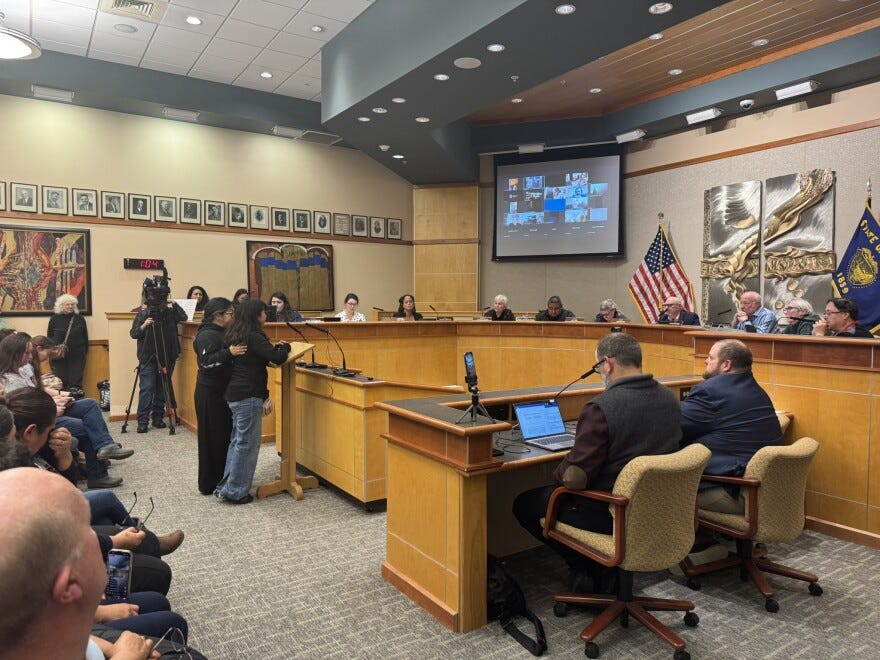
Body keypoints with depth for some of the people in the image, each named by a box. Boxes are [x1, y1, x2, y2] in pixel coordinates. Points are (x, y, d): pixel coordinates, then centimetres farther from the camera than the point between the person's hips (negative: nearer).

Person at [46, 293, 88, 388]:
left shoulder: (80, 319, 5)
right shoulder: (54, 319, 4)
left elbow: (85, 337, 9)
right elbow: (49, 337, 7)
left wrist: (85, 351, 5)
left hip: (77, 356, 0)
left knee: (76, 382, -1)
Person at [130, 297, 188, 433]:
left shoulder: (169, 312, 7)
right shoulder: (143, 314, 1)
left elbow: (183, 316, -4)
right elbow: (133, 333, -1)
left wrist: (173, 304, -9)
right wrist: (143, 326, -19)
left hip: (166, 359, 3)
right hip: (148, 359, -3)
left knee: (162, 389, 7)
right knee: (146, 389, -6)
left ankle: (157, 417, 17)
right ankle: (142, 421, -3)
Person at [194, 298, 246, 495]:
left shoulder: (222, 333, 14)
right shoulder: (207, 336, -14)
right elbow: (207, 363, -25)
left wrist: (237, 352, 10)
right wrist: (229, 353, -34)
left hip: (223, 393, 9)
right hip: (211, 395, -9)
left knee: (226, 436, 12)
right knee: (212, 439, -1)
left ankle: (223, 479, 23)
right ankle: (209, 485, 9)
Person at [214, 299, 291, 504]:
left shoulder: (236, 335, 11)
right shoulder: (253, 337, -16)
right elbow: (277, 358, -23)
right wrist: (284, 347, -3)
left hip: (235, 394, 9)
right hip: (248, 396, -9)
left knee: (237, 441, 17)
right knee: (247, 444, 0)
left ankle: (225, 487, 24)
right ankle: (235, 492, 7)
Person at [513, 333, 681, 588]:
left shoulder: (601, 408, -27)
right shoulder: (669, 398, -2)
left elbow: (575, 478, -26)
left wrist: (558, 474, -2)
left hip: (609, 513, -8)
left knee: (524, 504, 11)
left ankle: (590, 569, 13)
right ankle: (603, 568, 23)